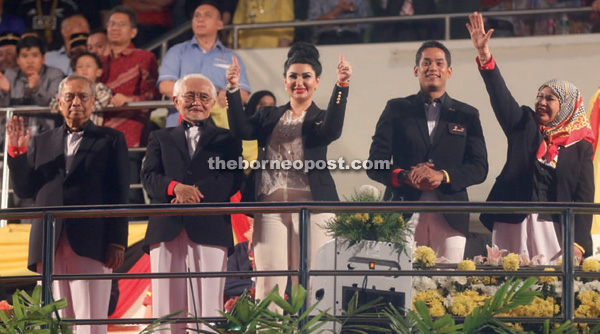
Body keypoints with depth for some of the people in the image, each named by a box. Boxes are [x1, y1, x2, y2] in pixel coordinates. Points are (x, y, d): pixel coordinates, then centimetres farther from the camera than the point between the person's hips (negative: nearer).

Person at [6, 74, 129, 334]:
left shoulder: (110, 140, 10)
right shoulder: (42, 142, 20)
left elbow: (119, 195, 2)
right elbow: (23, 189, 14)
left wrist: (117, 242, -7)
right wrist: (17, 152, 0)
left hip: (91, 244, -3)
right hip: (50, 245, 3)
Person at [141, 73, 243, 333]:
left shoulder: (227, 140, 17)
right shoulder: (161, 138, 22)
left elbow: (232, 180, 1)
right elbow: (148, 177, 6)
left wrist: (195, 192, -14)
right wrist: (175, 187, -15)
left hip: (209, 231, -1)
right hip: (166, 230, 2)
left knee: (208, 308, -8)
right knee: (166, 307, -4)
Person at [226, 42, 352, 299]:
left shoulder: (321, 118, 11)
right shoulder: (269, 117, 19)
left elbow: (332, 131, -12)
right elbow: (241, 130, 2)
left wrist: (341, 86, -22)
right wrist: (234, 89, -9)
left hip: (311, 205, -2)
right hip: (270, 204, 2)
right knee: (269, 281, -6)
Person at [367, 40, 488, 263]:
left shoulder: (466, 115, 15)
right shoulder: (397, 109, 14)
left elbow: (479, 168, 8)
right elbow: (375, 165, 8)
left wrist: (443, 176, -10)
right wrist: (406, 176, -12)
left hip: (450, 217, 1)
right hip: (404, 214, -1)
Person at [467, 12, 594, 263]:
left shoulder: (580, 147, 5)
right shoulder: (525, 126, 12)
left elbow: (584, 197, 1)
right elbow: (500, 95, 0)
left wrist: (579, 243, -10)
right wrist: (484, 55, -14)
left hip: (553, 230, -2)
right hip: (512, 226, 2)